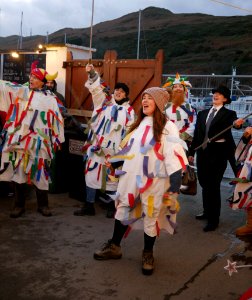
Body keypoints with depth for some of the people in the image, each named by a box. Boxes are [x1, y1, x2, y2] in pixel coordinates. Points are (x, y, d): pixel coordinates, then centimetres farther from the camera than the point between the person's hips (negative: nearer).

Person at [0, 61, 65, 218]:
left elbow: (56, 120, 5)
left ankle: (43, 205, 21)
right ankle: (19, 205, 20)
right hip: (19, 140, 2)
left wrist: (58, 139, 6)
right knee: (18, 172, 7)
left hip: (39, 142, -2)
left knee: (40, 173, 5)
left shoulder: (50, 99, 2)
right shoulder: (21, 92, 7)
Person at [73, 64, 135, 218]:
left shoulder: (129, 111, 5)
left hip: (114, 149, -1)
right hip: (96, 145, 1)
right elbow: (97, 88, -5)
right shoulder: (104, 101, 6)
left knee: (112, 176, 8)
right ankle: (89, 205, 15)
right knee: (92, 173, 4)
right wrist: (92, 73, -22)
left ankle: (111, 206, 24)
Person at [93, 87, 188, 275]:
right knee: (123, 209, 14)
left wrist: (175, 183, -21)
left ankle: (148, 254, 26)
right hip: (131, 177, 7)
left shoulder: (167, 127, -10)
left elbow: (174, 155, -16)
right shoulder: (139, 123, 13)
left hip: (153, 180, -6)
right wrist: (114, 161, 22)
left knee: (151, 216, 6)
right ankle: (114, 246, 32)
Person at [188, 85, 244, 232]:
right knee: (204, 184, 16)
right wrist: (191, 152, 10)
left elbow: (233, 122, -22)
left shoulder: (229, 114, 1)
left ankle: (213, 219, 11)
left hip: (218, 153, -5)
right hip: (202, 152, 5)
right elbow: (197, 133, 12)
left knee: (213, 185, -1)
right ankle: (207, 212, 35)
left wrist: (237, 122, -45)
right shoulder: (202, 113, 14)